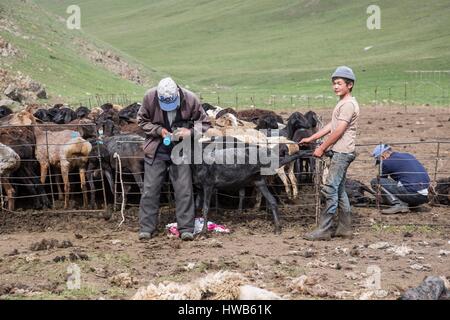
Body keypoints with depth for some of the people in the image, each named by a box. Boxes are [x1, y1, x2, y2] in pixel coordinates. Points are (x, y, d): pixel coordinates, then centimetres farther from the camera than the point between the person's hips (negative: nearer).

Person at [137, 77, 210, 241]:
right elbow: (142, 121, 1)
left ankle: (186, 228, 5)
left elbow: (204, 123, -2)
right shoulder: (150, 97, -16)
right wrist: (159, 130, -16)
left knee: (184, 190, -1)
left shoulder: (190, 99, -16)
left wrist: (190, 132, -22)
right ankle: (146, 228, 9)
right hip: (156, 149, 0)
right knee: (150, 189, 1)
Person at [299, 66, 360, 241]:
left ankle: (324, 229, -12)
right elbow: (331, 126, 23)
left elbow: (338, 131, -17)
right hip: (340, 152, 11)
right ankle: (345, 228, 16)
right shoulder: (343, 103, 19)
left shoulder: (349, 104, -13)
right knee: (339, 190, 12)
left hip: (342, 152, -11)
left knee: (330, 189, -12)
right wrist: (311, 139, 21)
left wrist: (322, 148, -12)